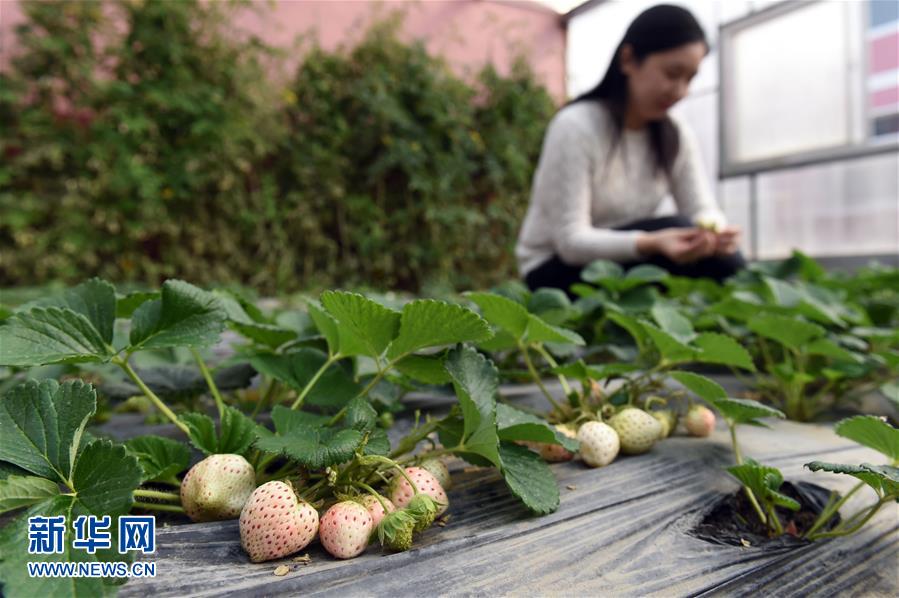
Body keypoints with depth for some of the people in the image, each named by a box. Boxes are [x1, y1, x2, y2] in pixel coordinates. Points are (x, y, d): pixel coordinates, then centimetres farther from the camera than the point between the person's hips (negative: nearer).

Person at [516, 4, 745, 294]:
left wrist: (714, 230, -30)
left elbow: (702, 209, -5)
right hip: (555, 272, -6)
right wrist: (652, 243, -40)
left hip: (625, 262, 6)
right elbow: (570, 240, -25)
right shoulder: (576, 127, -19)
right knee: (676, 229, -28)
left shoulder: (677, 136, 1)